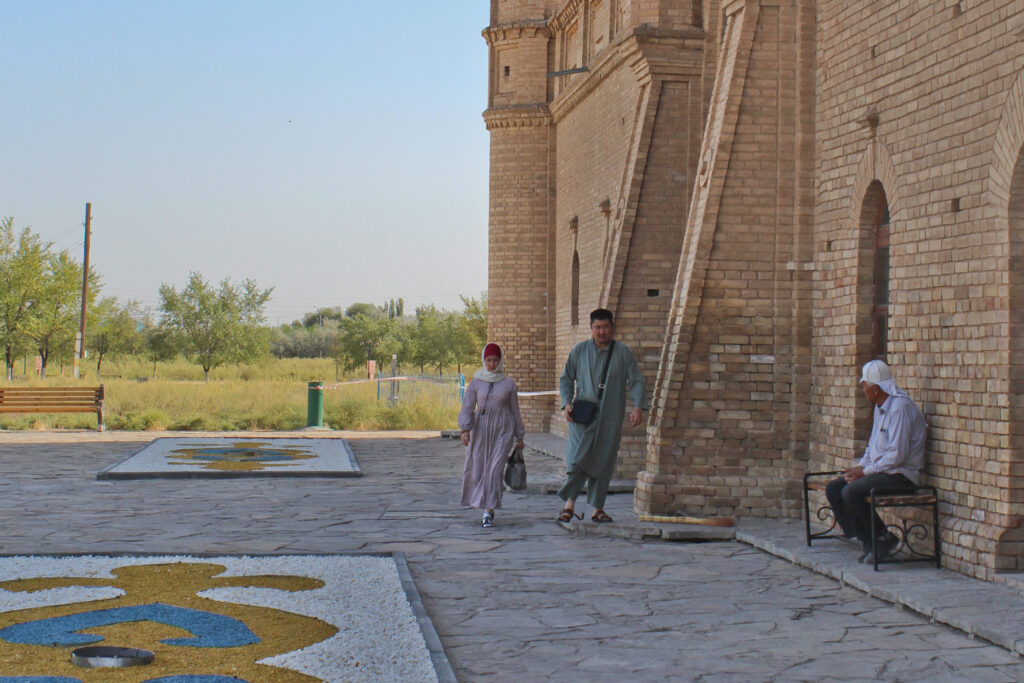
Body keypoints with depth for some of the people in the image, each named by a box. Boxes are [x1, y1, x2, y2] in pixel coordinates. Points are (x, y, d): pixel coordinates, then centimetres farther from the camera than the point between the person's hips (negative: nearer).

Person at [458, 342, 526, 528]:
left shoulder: (508, 383, 3)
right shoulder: (476, 383, 4)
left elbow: (514, 410, 9)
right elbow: (467, 408, 0)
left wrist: (519, 437, 10)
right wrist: (465, 429, -16)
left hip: (503, 431, -2)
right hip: (480, 429, 2)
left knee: (495, 469, -12)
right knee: (478, 469, 5)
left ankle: (488, 513, -12)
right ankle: (489, 507, 28)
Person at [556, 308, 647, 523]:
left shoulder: (623, 352, 4)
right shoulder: (579, 351, 6)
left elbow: (635, 381, 3)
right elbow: (566, 379, 11)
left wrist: (638, 406, -11)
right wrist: (567, 403, -4)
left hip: (610, 418, 1)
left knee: (604, 462, 4)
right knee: (577, 457, -13)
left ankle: (597, 508, 12)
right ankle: (569, 503, -12)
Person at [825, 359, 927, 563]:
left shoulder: (900, 407, -18)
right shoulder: (880, 407, 15)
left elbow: (897, 455, -23)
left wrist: (865, 471, -16)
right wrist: (860, 466, 7)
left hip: (901, 475, -10)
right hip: (880, 470, 10)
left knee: (851, 492, -27)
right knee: (833, 489, -2)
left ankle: (885, 539, -8)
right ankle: (867, 541, -1)